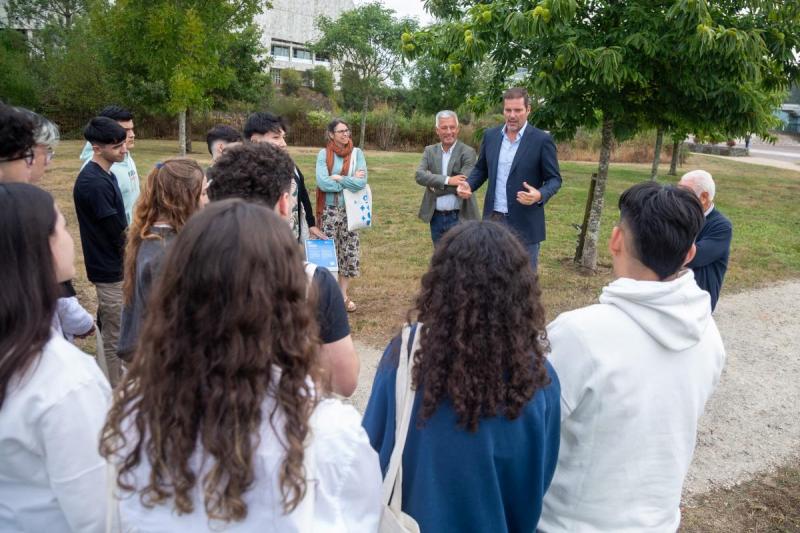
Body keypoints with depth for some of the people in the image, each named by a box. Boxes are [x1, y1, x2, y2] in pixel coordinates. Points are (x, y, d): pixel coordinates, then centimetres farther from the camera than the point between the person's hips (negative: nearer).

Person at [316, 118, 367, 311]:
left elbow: (362, 182, -12)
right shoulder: (324, 154, -3)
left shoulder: (357, 153, 0)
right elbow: (322, 182, -16)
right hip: (330, 210, -1)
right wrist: (350, 181, -12)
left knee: (349, 252, 6)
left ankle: (343, 294, 20)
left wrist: (337, 178, -12)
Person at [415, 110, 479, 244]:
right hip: (436, 217, 4)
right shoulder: (429, 151, 5)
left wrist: (435, 186, -10)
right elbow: (419, 175, -11)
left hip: (459, 218, -4)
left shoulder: (468, 152, -8)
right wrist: (447, 180, -23)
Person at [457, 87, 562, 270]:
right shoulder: (490, 135, 6)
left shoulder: (542, 140, -8)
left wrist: (540, 195, -25)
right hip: (493, 219, 4)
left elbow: (554, 178, -4)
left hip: (525, 223, -4)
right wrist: (468, 185, -5)